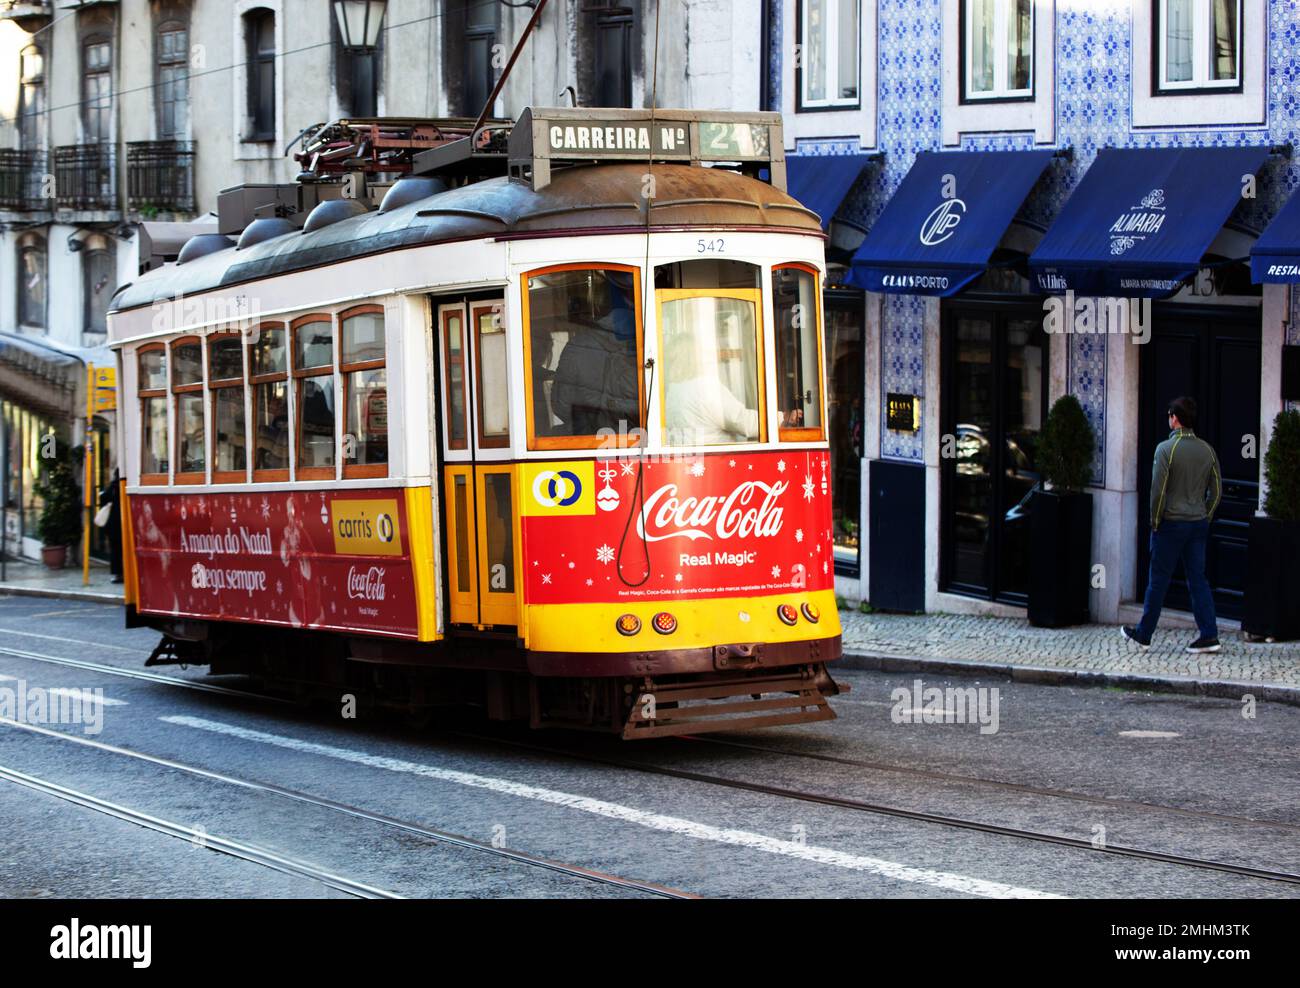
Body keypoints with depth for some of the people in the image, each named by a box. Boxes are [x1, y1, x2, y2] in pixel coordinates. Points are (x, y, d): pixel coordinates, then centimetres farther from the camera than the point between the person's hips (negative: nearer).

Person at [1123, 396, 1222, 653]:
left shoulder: (1166, 449, -12)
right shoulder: (1207, 450, 5)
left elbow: (1158, 490, -14)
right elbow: (1216, 491, 8)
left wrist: (1155, 522, -4)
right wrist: (1204, 519, 15)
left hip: (1171, 523, -5)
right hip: (1198, 524, 5)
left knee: (1158, 580, 4)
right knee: (1198, 579, 7)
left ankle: (1143, 634, 14)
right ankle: (1209, 635, 0)